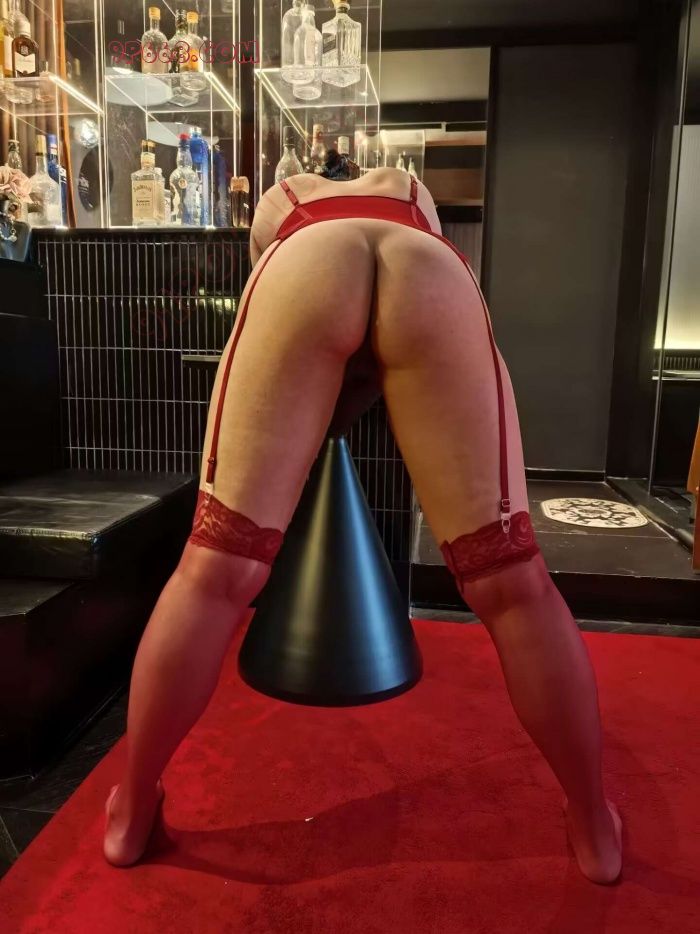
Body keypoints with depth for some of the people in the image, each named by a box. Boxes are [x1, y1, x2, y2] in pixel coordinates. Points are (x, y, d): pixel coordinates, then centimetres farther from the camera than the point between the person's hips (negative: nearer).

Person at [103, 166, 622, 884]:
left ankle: (131, 816, 14)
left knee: (217, 568, 0)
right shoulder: (410, 190, 46)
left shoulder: (280, 202, 43)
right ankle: (594, 832, 15)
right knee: (512, 578, 1)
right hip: (434, 276, 1)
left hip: (307, 264, 0)